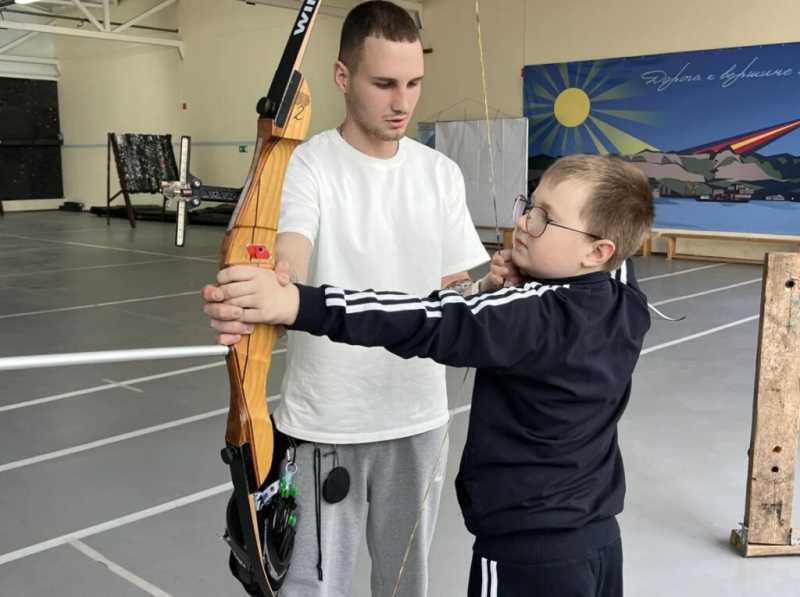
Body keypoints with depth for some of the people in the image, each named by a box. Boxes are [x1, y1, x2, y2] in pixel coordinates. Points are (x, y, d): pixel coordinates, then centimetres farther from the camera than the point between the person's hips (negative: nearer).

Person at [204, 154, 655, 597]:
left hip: (527, 554, -8)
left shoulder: (539, 318, -27)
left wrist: (295, 304, -47)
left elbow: (432, 323, -39)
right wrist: (519, 285, -3)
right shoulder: (627, 302, -3)